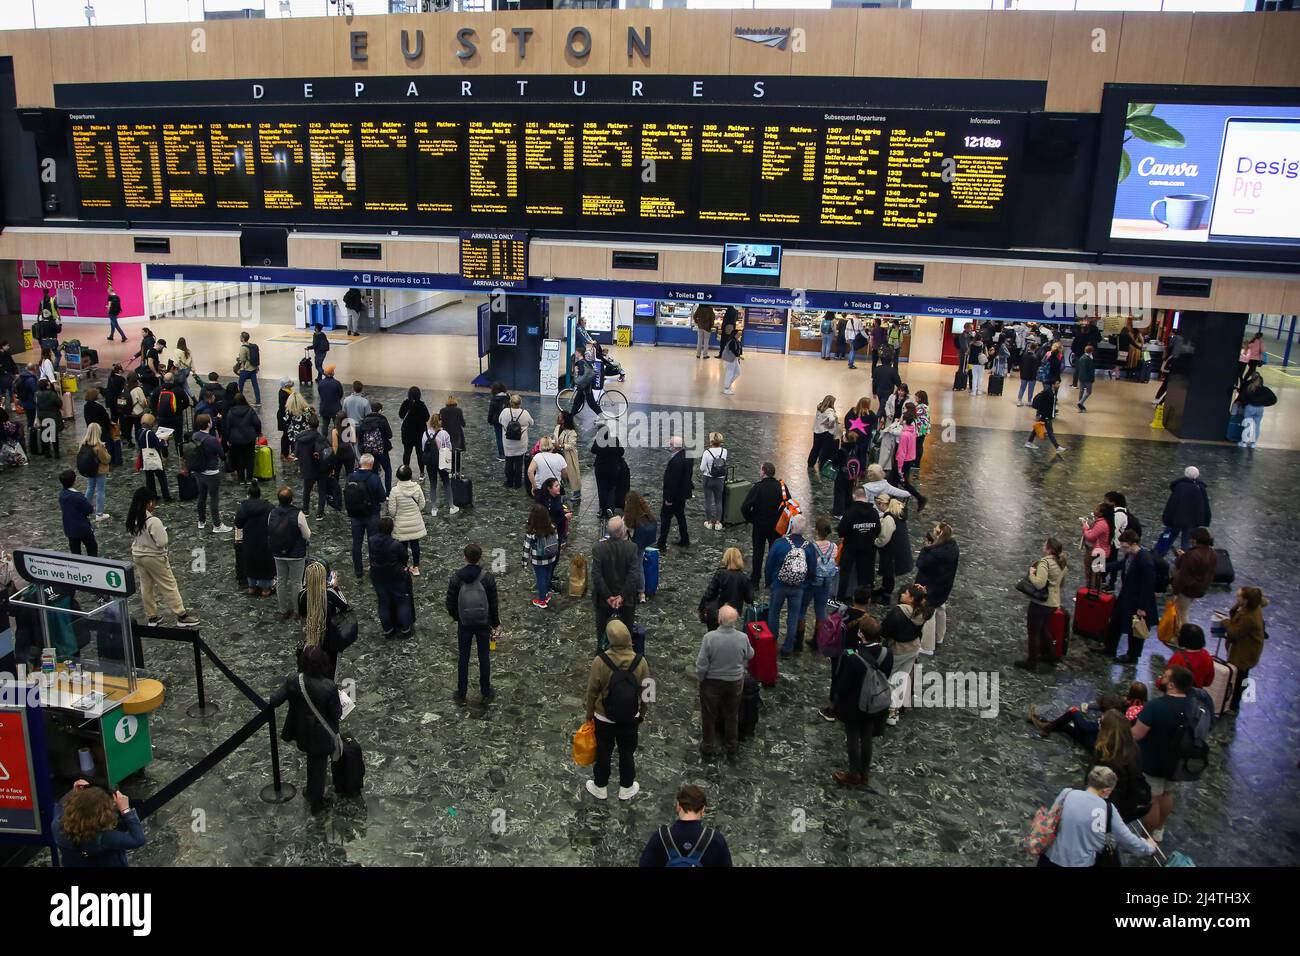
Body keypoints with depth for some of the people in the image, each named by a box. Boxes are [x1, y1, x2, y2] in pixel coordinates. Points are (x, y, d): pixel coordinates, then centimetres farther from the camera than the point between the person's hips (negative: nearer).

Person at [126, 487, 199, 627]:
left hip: (137, 556, 7)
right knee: (169, 587, 3)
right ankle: (182, 617, 9)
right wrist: (163, 531, -7)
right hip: (154, 557, -7)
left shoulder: (133, 518, -4)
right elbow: (162, 542, -24)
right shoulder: (153, 521, -27)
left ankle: (152, 617, 28)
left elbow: (134, 537, 8)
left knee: (146, 587, 17)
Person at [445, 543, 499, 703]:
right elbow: (493, 605, -7)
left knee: (463, 659, 14)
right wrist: (495, 623, 8)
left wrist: (455, 616, 15)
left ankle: (461, 694, 23)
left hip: (464, 625, 0)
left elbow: (450, 603, -6)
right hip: (484, 624, 0)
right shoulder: (488, 579, -14)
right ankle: (486, 692, 25)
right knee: (484, 658, 13)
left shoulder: (456, 578, -13)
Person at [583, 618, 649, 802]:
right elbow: (645, 692, -5)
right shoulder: (640, 661, -18)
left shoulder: (600, 661, -24)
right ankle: (626, 789, 36)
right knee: (627, 752, 20)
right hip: (630, 718, 1)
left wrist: (589, 713, 5)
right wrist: (642, 714, 12)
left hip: (604, 718, -1)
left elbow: (592, 691, -12)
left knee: (603, 752, 18)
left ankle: (600, 788, 36)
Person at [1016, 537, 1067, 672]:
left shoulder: (1045, 562, -22)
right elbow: (1061, 581, 20)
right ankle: (1051, 656, 37)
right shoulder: (1062, 562, 5)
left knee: (1033, 632, 7)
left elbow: (1039, 583, -32)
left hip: (1041, 603, -8)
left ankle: (1031, 662, 17)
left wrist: (1031, 573, -17)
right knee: (1043, 629, 27)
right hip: (1054, 602, 8)